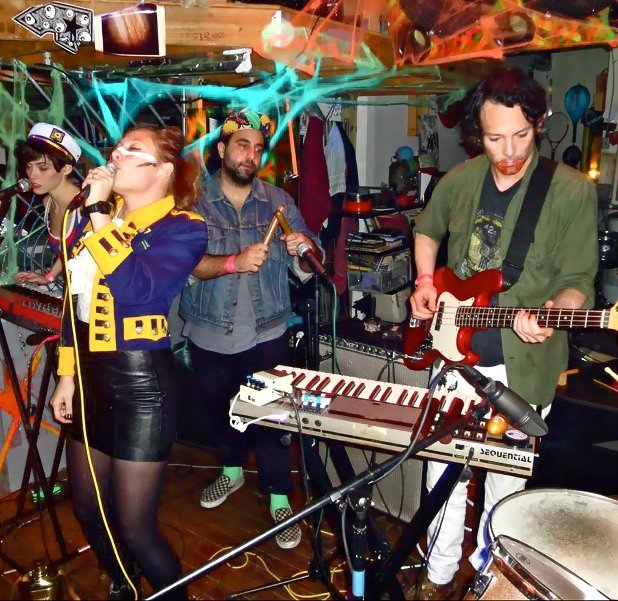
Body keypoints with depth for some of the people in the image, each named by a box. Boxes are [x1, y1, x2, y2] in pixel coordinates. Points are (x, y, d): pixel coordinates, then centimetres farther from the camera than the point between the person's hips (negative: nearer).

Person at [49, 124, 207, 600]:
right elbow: (78, 297, 13)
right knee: (88, 506, 19)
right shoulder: (103, 216, 8)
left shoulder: (183, 227, -11)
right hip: (91, 376, 7)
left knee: (134, 526, 1)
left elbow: (134, 286, -28)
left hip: (142, 382, -7)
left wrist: (99, 214, -22)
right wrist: (67, 375, 12)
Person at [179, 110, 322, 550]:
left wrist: (303, 251, -25)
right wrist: (235, 262, -34)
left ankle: (280, 499, 21)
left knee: (272, 418, 3)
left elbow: (306, 272, -3)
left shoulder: (279, 201, -1)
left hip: (266, 335, -1)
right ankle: (232, 470, 46)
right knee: (220, 410, 20)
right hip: (210, 335, 1)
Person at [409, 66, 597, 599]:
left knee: (506, 480, 13)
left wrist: (554, 310, -29)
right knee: (444, 469, 14)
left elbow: (578, 282, -8)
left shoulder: (572, 191, -11)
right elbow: (427, 230, 20)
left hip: (521, 366, -3)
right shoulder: (458, 181, 2)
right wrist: (426, 283, 5)